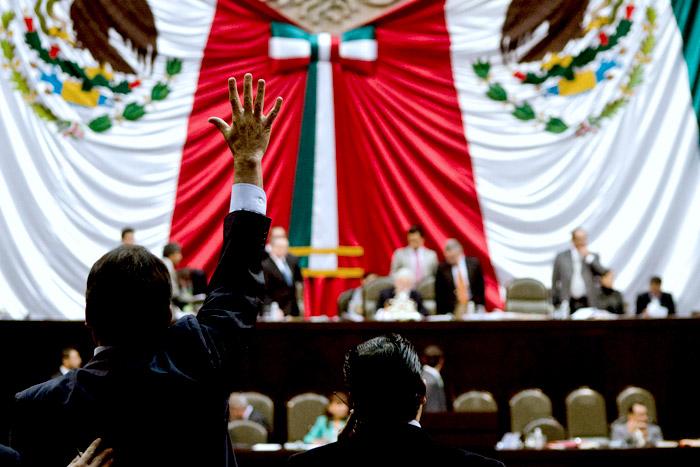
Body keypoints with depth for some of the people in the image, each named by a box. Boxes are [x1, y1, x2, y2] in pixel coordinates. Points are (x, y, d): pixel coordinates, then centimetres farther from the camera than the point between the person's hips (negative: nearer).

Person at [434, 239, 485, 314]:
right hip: (450, 310, -1)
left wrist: (481, 307, 3)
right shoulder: (442, 268, -1)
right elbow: (439, 294, 2)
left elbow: (480, 287, 7)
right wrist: (440, 313, -1)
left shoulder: (474, 263, 1)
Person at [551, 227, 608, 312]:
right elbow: (555, 282, 10)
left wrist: (588, 257, -7)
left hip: (588, 304, 0)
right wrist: (555, 303, 7)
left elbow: (603, 273, -3)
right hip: (567, 303, 0)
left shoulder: (593, 257, 12)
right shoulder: (561, 257, 8)